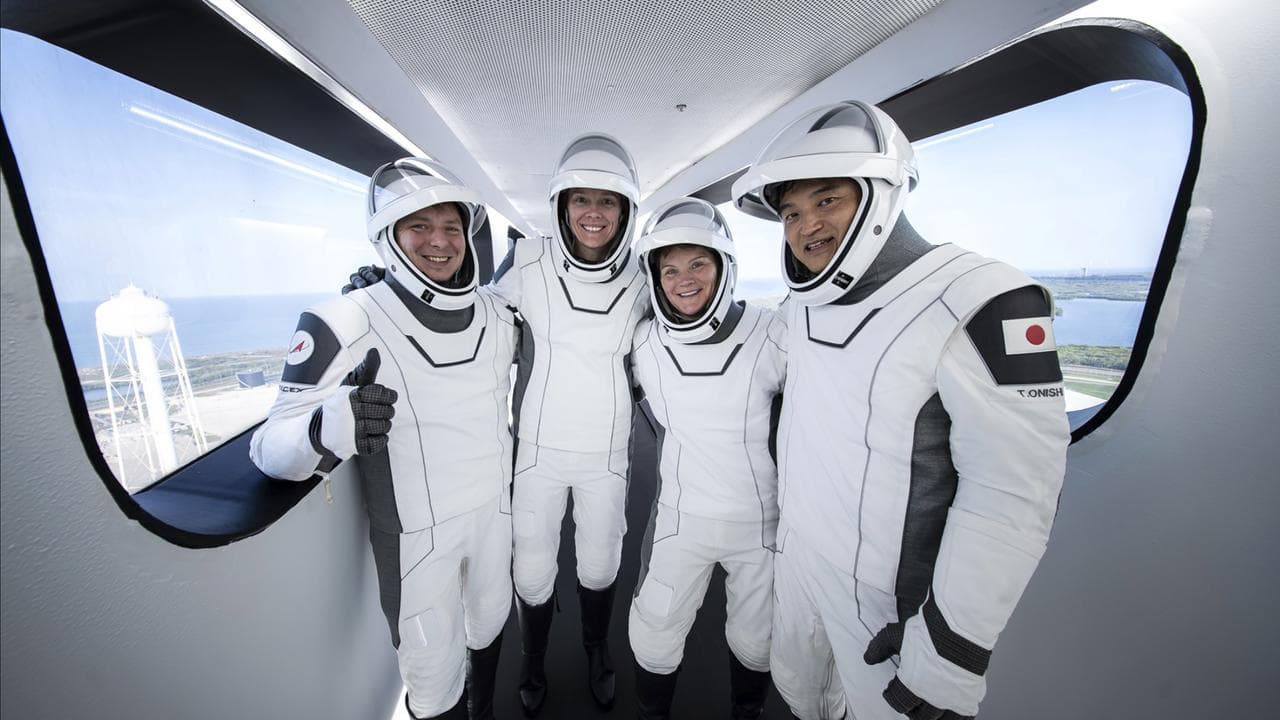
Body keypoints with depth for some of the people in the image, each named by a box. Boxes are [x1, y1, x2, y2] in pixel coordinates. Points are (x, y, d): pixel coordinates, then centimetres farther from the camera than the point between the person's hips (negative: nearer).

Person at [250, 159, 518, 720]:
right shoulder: (344, 325, -20)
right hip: (416, 534, -5)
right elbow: (271, 449, -21)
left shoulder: (496, 315, -4)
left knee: (490, 622, 28)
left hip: (493, 510, 6)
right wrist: (327, 430, -43)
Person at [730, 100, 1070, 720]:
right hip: (796, 553, 7)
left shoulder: (978, 303, -23)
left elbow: (1012, 493, -23)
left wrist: (950, 653, -19)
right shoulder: (803, 306, 0)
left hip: (883, 591, -6)